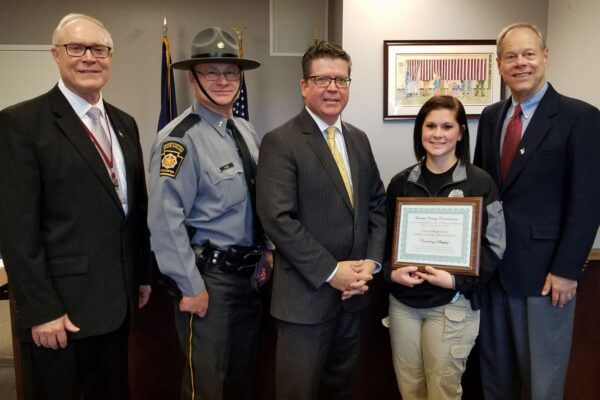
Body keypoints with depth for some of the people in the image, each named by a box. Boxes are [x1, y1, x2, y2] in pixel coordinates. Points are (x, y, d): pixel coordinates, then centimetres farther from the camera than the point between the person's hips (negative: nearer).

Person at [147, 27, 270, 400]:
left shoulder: (247, 130, 7)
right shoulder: (179, 138, -18)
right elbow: (165, 221, -22)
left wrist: (267, 252, 12)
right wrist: (191, 286, -19)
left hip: (251, 272, 8)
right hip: (209, 276, -7)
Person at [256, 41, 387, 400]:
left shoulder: (359, 139, 10)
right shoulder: (280, 142, -11)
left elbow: (377, 204, 11)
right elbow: (278, 219, -19)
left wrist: (371, 261, -3)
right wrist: (331, 271, -17)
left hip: (353, 290, 6)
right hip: (306, 294, -6)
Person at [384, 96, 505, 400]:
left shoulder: (480, 182, -5)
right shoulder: (401, 182, 4)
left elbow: (493, 246, -5)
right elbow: (386, 237, 9)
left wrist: (456, 280, -16)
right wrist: (391, 272, -9)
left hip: (453, 305, -3)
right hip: (403, 301, 3)